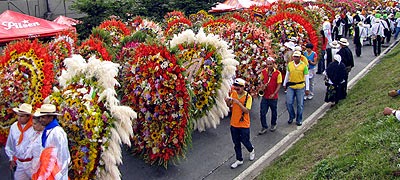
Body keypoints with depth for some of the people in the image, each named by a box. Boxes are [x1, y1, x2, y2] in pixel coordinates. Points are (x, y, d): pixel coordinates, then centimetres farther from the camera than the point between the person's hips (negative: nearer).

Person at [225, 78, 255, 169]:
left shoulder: (248, 97, -17)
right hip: (234, 123, 4)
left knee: (245, 141, 10)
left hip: (244, 124, -4)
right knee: (236, 143, 13)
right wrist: (228, 102, -16)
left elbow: (247, 111, -23)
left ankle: (251, 150, 43)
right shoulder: (233, 93, -3)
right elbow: (230, 105, 6)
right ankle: (239, 160, 28)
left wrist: (238, 103, -33)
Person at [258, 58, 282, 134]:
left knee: (274, 111, 16)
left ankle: (273, 124, 37)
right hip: (265, 96, 2)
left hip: (273, 96, -2)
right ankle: (264, 127, 12)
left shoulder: (277, 73, -10)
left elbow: (279, 85, -9)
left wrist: (274, 94, -18)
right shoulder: (263, 72, 0)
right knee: (262, 112, 0)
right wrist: (262, 86, -7)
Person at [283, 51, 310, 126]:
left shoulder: (304, 65, -7)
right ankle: (291, 116, 20)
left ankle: (299, 120, 21)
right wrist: (284, 84, 16)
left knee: (300, 104, 6)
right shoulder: (289, 64, 1)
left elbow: (306, 78, -3)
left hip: (300, 87, -2)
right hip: (290, 86, 2)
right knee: (288, 102, -4)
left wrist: (307, 89, -3)